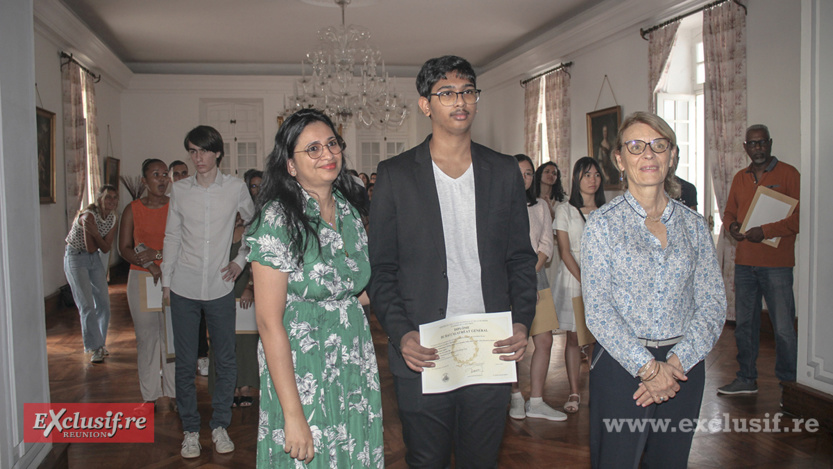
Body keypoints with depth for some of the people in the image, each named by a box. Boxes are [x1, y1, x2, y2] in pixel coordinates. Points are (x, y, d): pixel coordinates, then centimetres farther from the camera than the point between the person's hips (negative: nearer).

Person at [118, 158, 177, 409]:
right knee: (146, 335, 4)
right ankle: (149, 394, 15)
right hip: (141, 279, 0)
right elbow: (124, 248, 0)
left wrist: (157, 253, -15)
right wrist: (149, 264, -14)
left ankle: (174, 392, 13)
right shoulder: (132, 210, 4)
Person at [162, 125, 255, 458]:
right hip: (184, 289, 1)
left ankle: (220, 425, 22)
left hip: (220, 288, -1)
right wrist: (166, 281, 7)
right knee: (185, 363, 6)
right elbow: (172, 237, 9)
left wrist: (241, 260, 6)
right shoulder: (179, 189, 3)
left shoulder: (235, 188, 0)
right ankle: (190, 429, 19)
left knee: (226, 361, 6)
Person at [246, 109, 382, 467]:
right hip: (301, 377, -6)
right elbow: (269, 322, -17)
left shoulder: (350, 209, 4)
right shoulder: (278, 218, -15)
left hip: (355, 370, 6)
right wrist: (292, 415, -20)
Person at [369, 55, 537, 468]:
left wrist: (522, 322, -5)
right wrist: (400, 334, -13)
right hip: (421, 356, -2)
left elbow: (521, 258, 9)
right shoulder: (394, 175, 0)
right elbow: (380, 268, -1)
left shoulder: (504, 171, 7)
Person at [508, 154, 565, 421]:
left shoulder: (540, 207, 13)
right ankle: (515, 396, 18)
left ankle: (536, 402, 8)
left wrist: (530, 273, -6)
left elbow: (546, 245, 8)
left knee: (544, 341, 0)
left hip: (536, 277, 4)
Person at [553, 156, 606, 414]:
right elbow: (564, 251, -2)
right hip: (573, 278, -2)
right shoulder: (565, 210, 4)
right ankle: (574, 392, 6)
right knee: (573, 337, 0)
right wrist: (584, 282, -11)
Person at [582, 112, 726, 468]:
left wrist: (675, 362, -12)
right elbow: (597, 308, -10)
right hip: (621, 364, -3)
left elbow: (713, 304, 2)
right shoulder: (602, 223, -4)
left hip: (684, 367, 3)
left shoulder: (693, 225, 6)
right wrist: (646, 366, -16)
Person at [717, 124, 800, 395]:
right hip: (744, 262, 6)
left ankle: (789, 385, 8)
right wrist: (732, 225, -1)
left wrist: (765, 231, -20)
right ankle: (747, 379, 23)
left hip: (776, 264, -5)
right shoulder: (740, 178, 14)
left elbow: (799, 217, -10)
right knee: (744, 323, 12)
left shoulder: (788, 174, -3)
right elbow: (729, 211, 22)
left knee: (783, 328, -5)